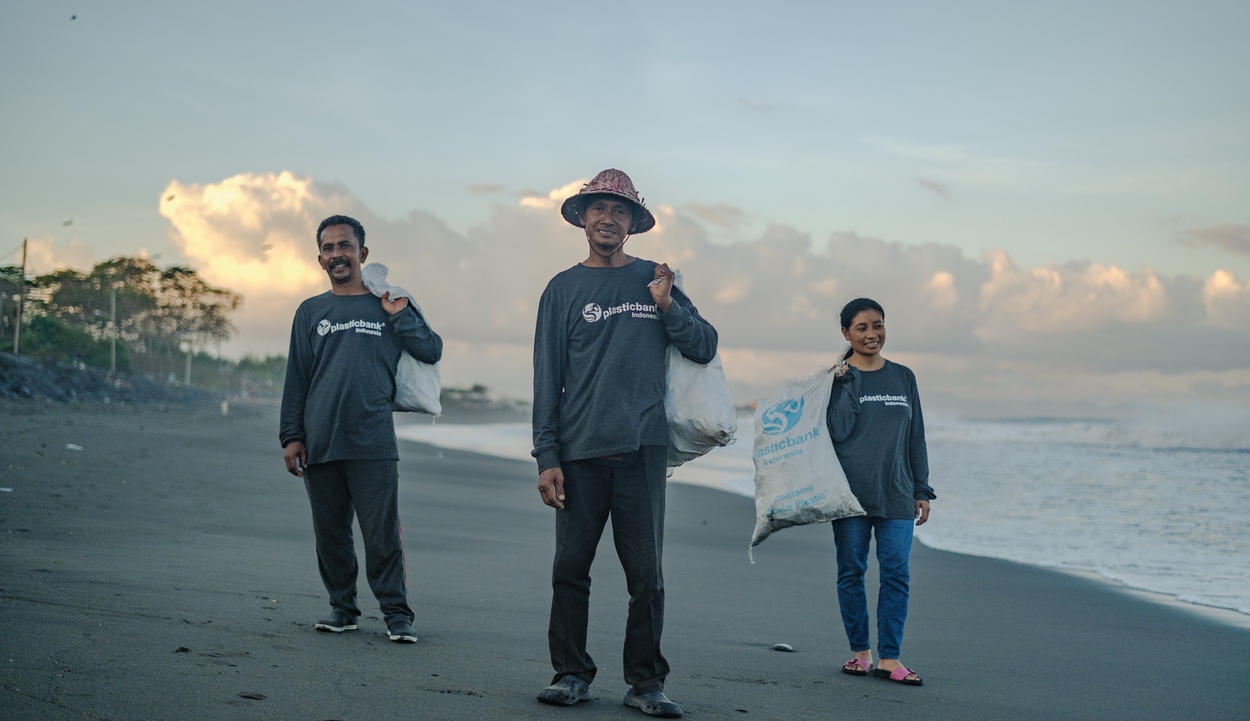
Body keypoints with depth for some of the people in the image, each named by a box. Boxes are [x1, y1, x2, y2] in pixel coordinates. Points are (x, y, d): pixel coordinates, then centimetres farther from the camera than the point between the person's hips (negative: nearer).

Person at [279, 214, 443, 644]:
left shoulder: (388, 306, 10)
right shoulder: (311, 312, 13)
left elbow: (432, 351, 5)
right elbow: (296, 379, 12)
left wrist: (399, 315, -7)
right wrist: (291, 436, 4)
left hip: (373, 444, -2)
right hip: (319, 445, 2)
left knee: (383, 534, -5)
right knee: (330, 534, 7)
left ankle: (396, 613, 1)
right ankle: (342, 607, 19)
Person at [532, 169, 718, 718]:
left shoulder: (655, 279, 11)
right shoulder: (564, 289, 8)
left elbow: (704, 348, 9)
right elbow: (547, 379, 5)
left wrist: (666, 305, -7)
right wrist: (546, 457, -2)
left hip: (642, 448, 0)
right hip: (580, 451, 0)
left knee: (646, 574, 1)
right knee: (570, 569, 0)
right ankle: (571, 673, 11)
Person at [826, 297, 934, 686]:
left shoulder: (903, 377, 10)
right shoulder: (839, 377, 1)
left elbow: (916, 436, 13)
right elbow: (838, 431, -11)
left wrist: (922, 490, 10)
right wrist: (848, 382, -16)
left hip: (896, 494, 2)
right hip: (851, 492, -2)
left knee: (896, 572, -4)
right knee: (851, 571, 4)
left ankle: (889, 657, 0)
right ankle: (860, 651, 16)